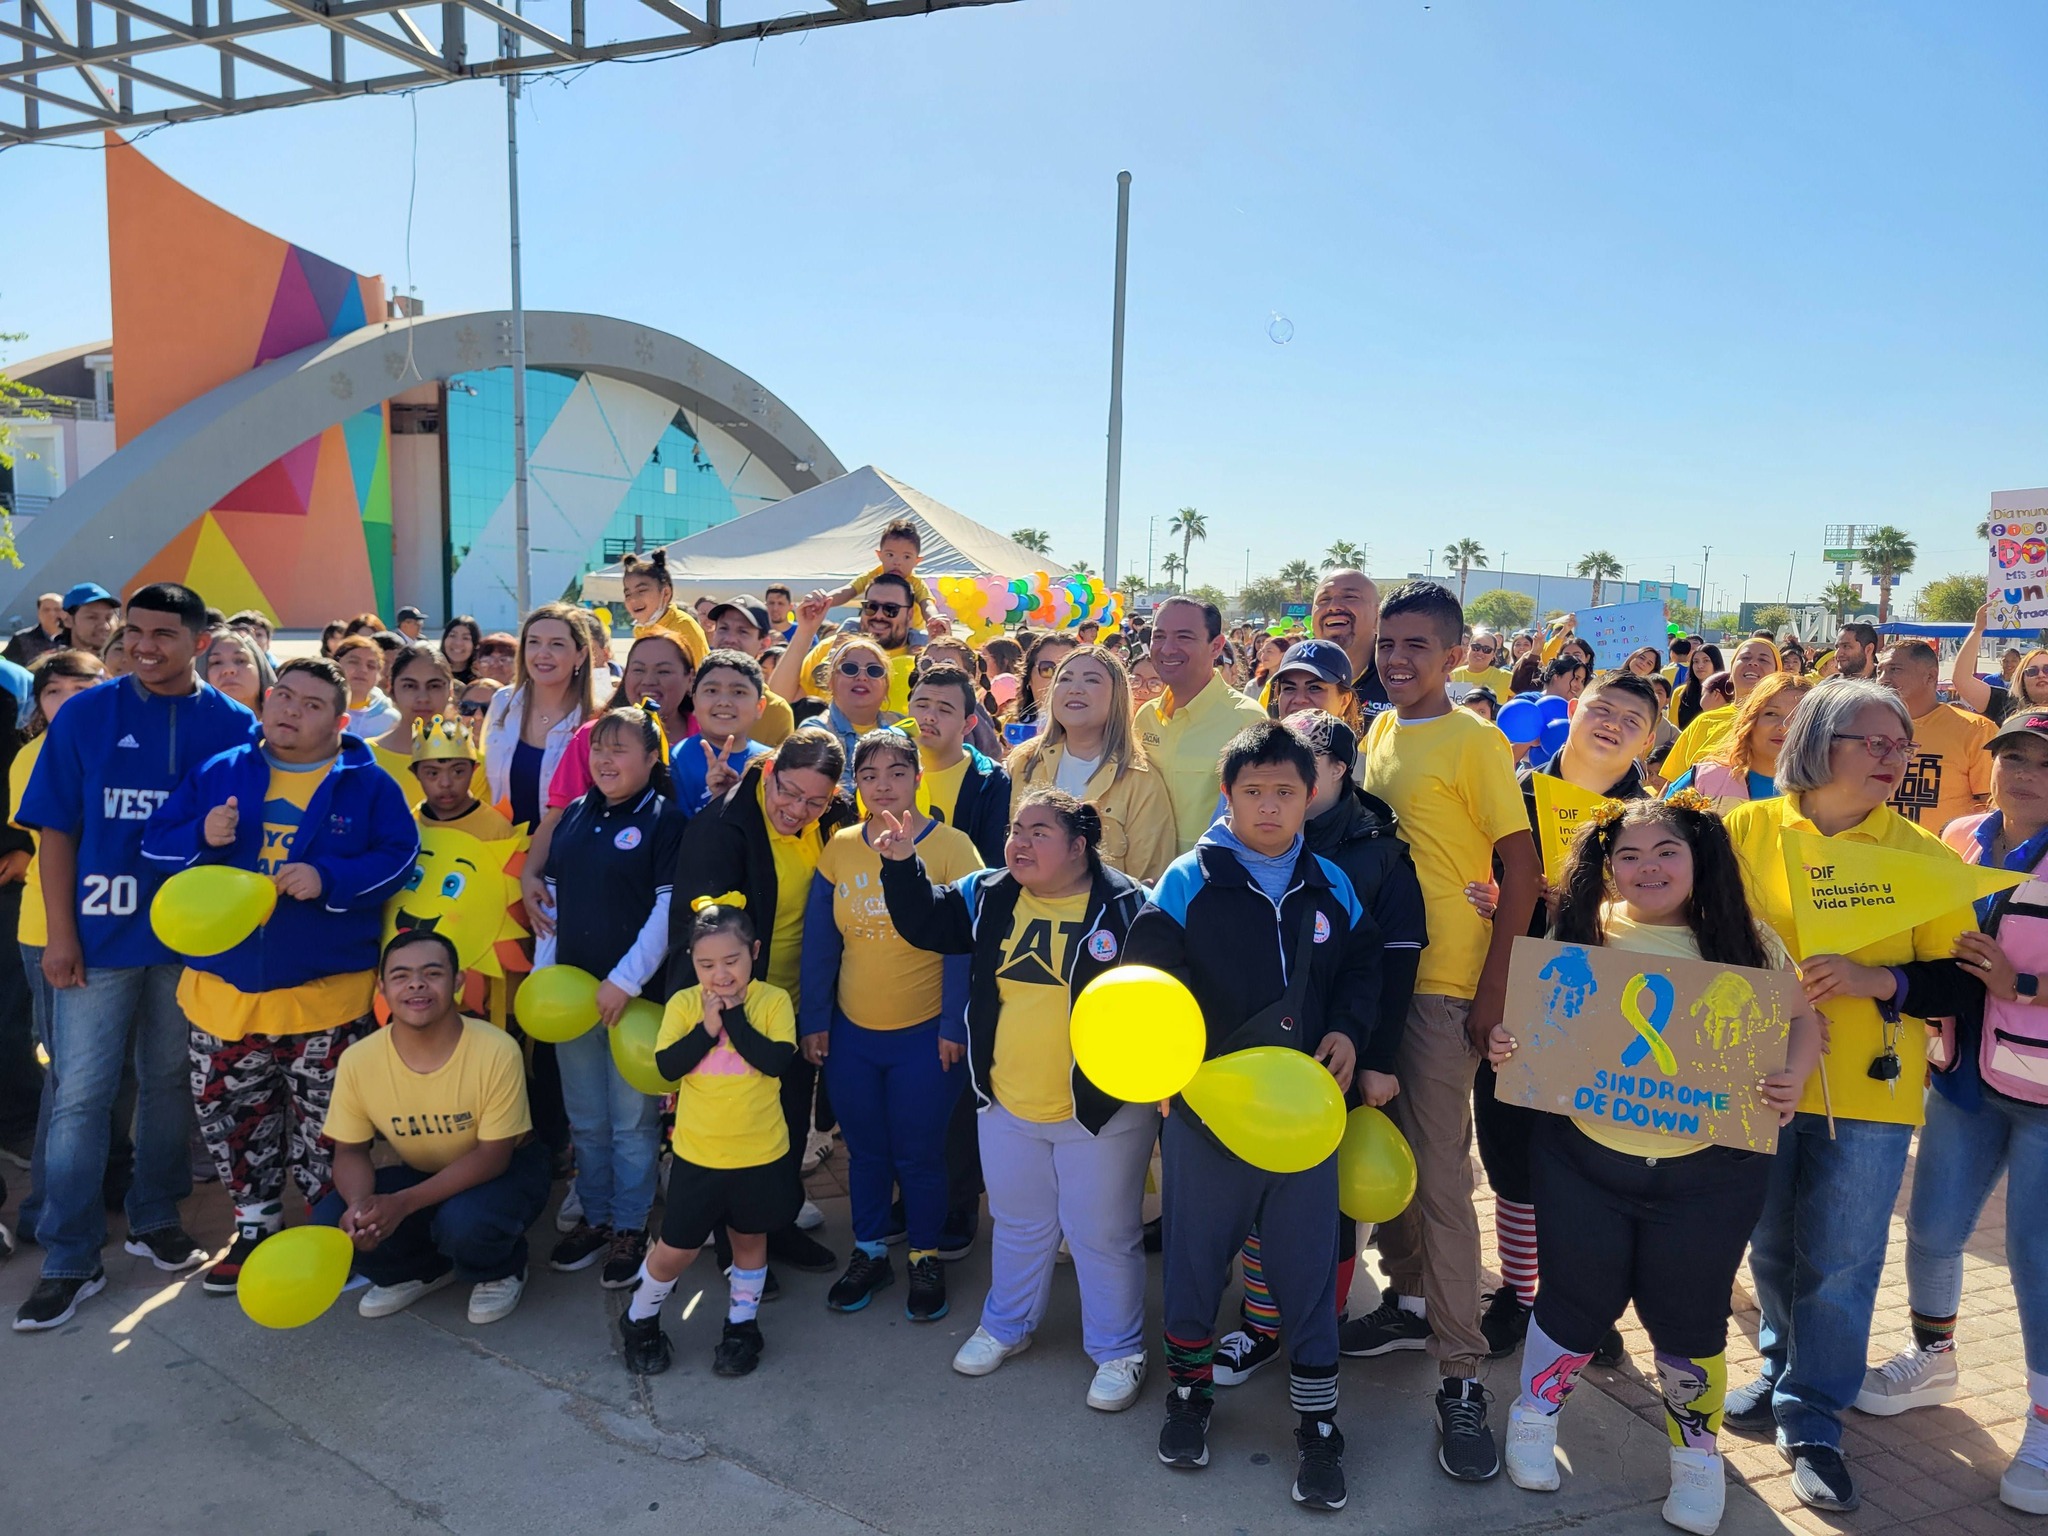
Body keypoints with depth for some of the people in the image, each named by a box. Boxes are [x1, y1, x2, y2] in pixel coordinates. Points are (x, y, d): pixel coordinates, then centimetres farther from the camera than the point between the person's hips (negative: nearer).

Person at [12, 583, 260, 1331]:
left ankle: (155, 1220, 30)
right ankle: (70, 1261, 14)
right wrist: (61, 932, -6)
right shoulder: (86, 715, -2)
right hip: (101, 932, 0)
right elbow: (55, 829, -1)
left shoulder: (234, 726, -1)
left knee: (170, 1082, 13)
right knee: (79, 1094, 3)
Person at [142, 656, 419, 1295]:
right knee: (230, 1119, 15)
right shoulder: (217, 773, 7)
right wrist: (203, 837, -13)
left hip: (327, 994, -3)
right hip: (224, 987, 4)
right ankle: (256, 1225, 34)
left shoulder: (367, 784, -2)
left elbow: (398, 856, -9)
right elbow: (155, 840, 7)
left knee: (325, 1128, 7)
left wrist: (328, 879, -22)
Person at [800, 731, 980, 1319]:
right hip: (850, 1033, 4)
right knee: (864, 1150, 17)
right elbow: (819, 939, 4)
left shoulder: (950, 846, -11)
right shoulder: (839, 847, 0)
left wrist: (955, 1025, -12)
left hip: (925, 1034, -3)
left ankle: (926, 1259, 30)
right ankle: (869, 1253, 36)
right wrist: (813, 1019, 2)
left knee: (918, 1154, 9)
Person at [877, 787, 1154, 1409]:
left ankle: (1118, 1351, 33)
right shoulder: (989, 896, 1)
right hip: (1006, 1106, 5)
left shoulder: (1126, 905, -14)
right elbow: (924, 922, 3)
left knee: (1103, 1235, 11)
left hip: (1103, 1108, -4)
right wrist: (902, 865, -12)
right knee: (1018, 1224, 24)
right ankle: (1006, 1325, 46)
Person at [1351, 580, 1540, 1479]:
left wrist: (1494, 985, -15)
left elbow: (1522, 866, -11)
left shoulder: (1473, 741, -9)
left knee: (1441, 1176, -4)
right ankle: (1409, 1302, 35)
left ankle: (1463, 1376, 6)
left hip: (1443, 983, -6)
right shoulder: (1377, 735, 10)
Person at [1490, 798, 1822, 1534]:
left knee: (1687, 1316, 11)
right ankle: (1534, 1417, 37)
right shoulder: (1580, 932, -2)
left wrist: (1791, 1081, -17)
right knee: (1578, 1300, 10)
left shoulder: (1746, 943, -1)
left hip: (1709, 1173, 1)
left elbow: (1802, 1019, 3)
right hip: (1583, 1160, 0)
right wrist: (1502, 1045, -18)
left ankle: (1697, 1452, 37)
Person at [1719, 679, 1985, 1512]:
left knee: (1839, 1264, 6)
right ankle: (1785, 1374, 39)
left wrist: (1877, 980, -20)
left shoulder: (1922, 854, -4)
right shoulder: (1747, 829, -3)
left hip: (1866, 1095, -1)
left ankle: (1812, 1419, 23)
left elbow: (1961, 980, -4)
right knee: (1772, 1247, 16)